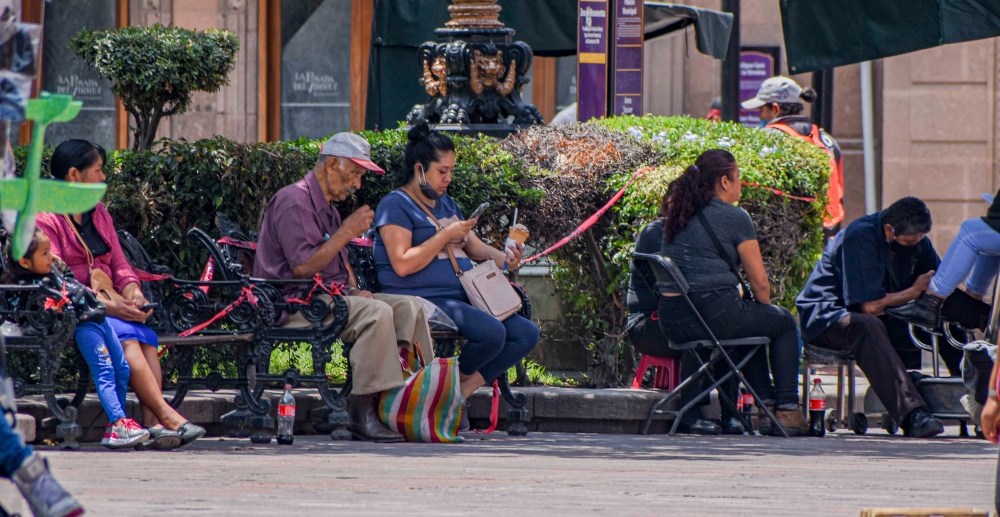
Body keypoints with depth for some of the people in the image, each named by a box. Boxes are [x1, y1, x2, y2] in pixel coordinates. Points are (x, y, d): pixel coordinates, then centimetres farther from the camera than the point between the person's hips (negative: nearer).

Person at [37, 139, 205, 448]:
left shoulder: (99, 214, 22)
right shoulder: (45, 219, -3)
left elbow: (120, 265, 17)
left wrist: (132, 292, -7)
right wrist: (107, 305, -21)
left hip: (110, 305, 6)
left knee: (144, 336, -26)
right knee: (125, 338, -32)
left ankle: (153, 422, -41)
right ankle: (166, 416, -39)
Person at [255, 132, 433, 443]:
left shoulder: (328, 208, 22)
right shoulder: (293, 202, -11)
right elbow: (302, 267, -20)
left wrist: (354, 288, 9)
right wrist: (346, 233, -16)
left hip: (332, 295, 10)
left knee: (409, 307, -3)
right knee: (376, 313, -32)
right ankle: (363, 414, -33)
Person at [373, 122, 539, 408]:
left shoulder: (446, 204, 24)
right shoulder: (396, 205, -4)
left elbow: (475, 247, 27)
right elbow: (403, 264, -16)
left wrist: (504, 258, 6)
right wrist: (446, 236, -13)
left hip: (463, 298, 9)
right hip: (425, 300, -9)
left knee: (527, 333, -7)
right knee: (491, 332, -31)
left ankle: (463, 390, -9)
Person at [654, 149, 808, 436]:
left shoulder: (677, 215, 14)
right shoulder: (735, 218, -6)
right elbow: (759, 282, -4)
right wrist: (765, 309, 19)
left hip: (672, 322, 7)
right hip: (714, 313, -7)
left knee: (748, 319, 36)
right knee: (783, 321, 19)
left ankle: (765, 400, 35)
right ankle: (787, 409, 15)